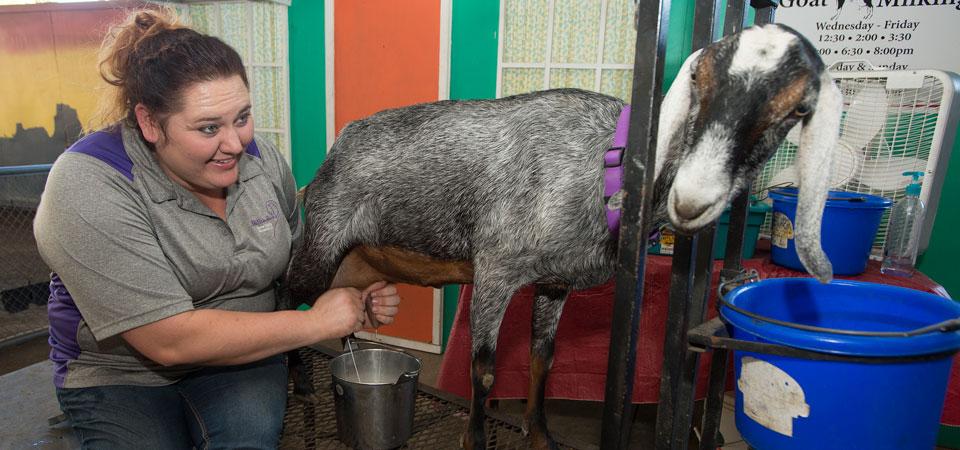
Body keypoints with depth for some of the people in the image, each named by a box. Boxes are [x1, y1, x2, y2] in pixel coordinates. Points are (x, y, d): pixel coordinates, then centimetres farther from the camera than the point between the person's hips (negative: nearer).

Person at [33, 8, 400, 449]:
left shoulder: (260, 157, -7)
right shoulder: (89, 188, -23)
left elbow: (297, 258, 8)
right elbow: (169, 340, -27)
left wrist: (359, 295, -12)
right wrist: (315, 321, -24)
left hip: (245, 355, 2)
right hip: (121, 372, -1)